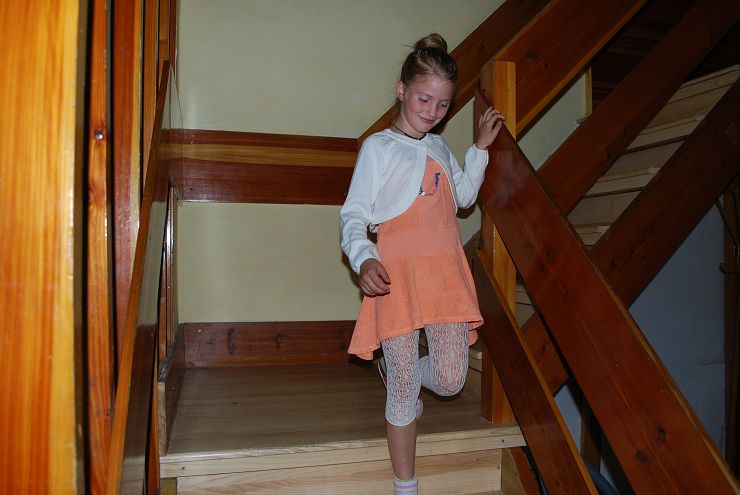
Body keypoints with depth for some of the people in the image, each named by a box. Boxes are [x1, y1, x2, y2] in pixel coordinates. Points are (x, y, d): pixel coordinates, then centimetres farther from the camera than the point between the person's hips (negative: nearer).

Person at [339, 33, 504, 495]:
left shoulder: (439, 147, 19)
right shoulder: (378, 147, 0)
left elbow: (464, 196, 28)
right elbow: (353, 215, -5)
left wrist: (481, 147, 20)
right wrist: (364, 260, -24)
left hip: (445, 272, 5)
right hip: (398, 274, -5)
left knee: (451, 380, 2)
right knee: (404, 397, 1)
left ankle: (397, 372, 35)